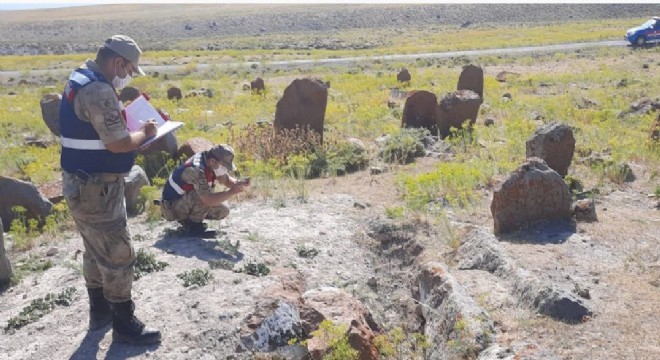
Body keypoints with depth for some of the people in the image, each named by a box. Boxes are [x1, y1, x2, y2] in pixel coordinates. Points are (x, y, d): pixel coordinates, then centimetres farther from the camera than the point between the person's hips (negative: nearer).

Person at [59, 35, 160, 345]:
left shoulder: (80, 79, 11)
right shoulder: (99, 90, -22)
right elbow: (118, 143, -25)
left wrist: (132, 128, 8)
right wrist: (145, 133, -7)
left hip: (82, 183, 11)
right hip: (96, 188, -11)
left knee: (97, 251, 22)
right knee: (118, 256, 0)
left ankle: (100, 311, 36)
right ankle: (124, 324, 12)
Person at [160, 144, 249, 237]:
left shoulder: (212, 163, -7)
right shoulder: (196, 170, -34)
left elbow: (227, 180, 7)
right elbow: (208, 200, -41)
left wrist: (238, 183, -15)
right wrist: (232, 192, -34)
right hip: (172, 208, -9)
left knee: (223, 211, 2)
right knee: (203, 196, -34)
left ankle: (186, 219, 14)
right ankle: (193, 225, -12)